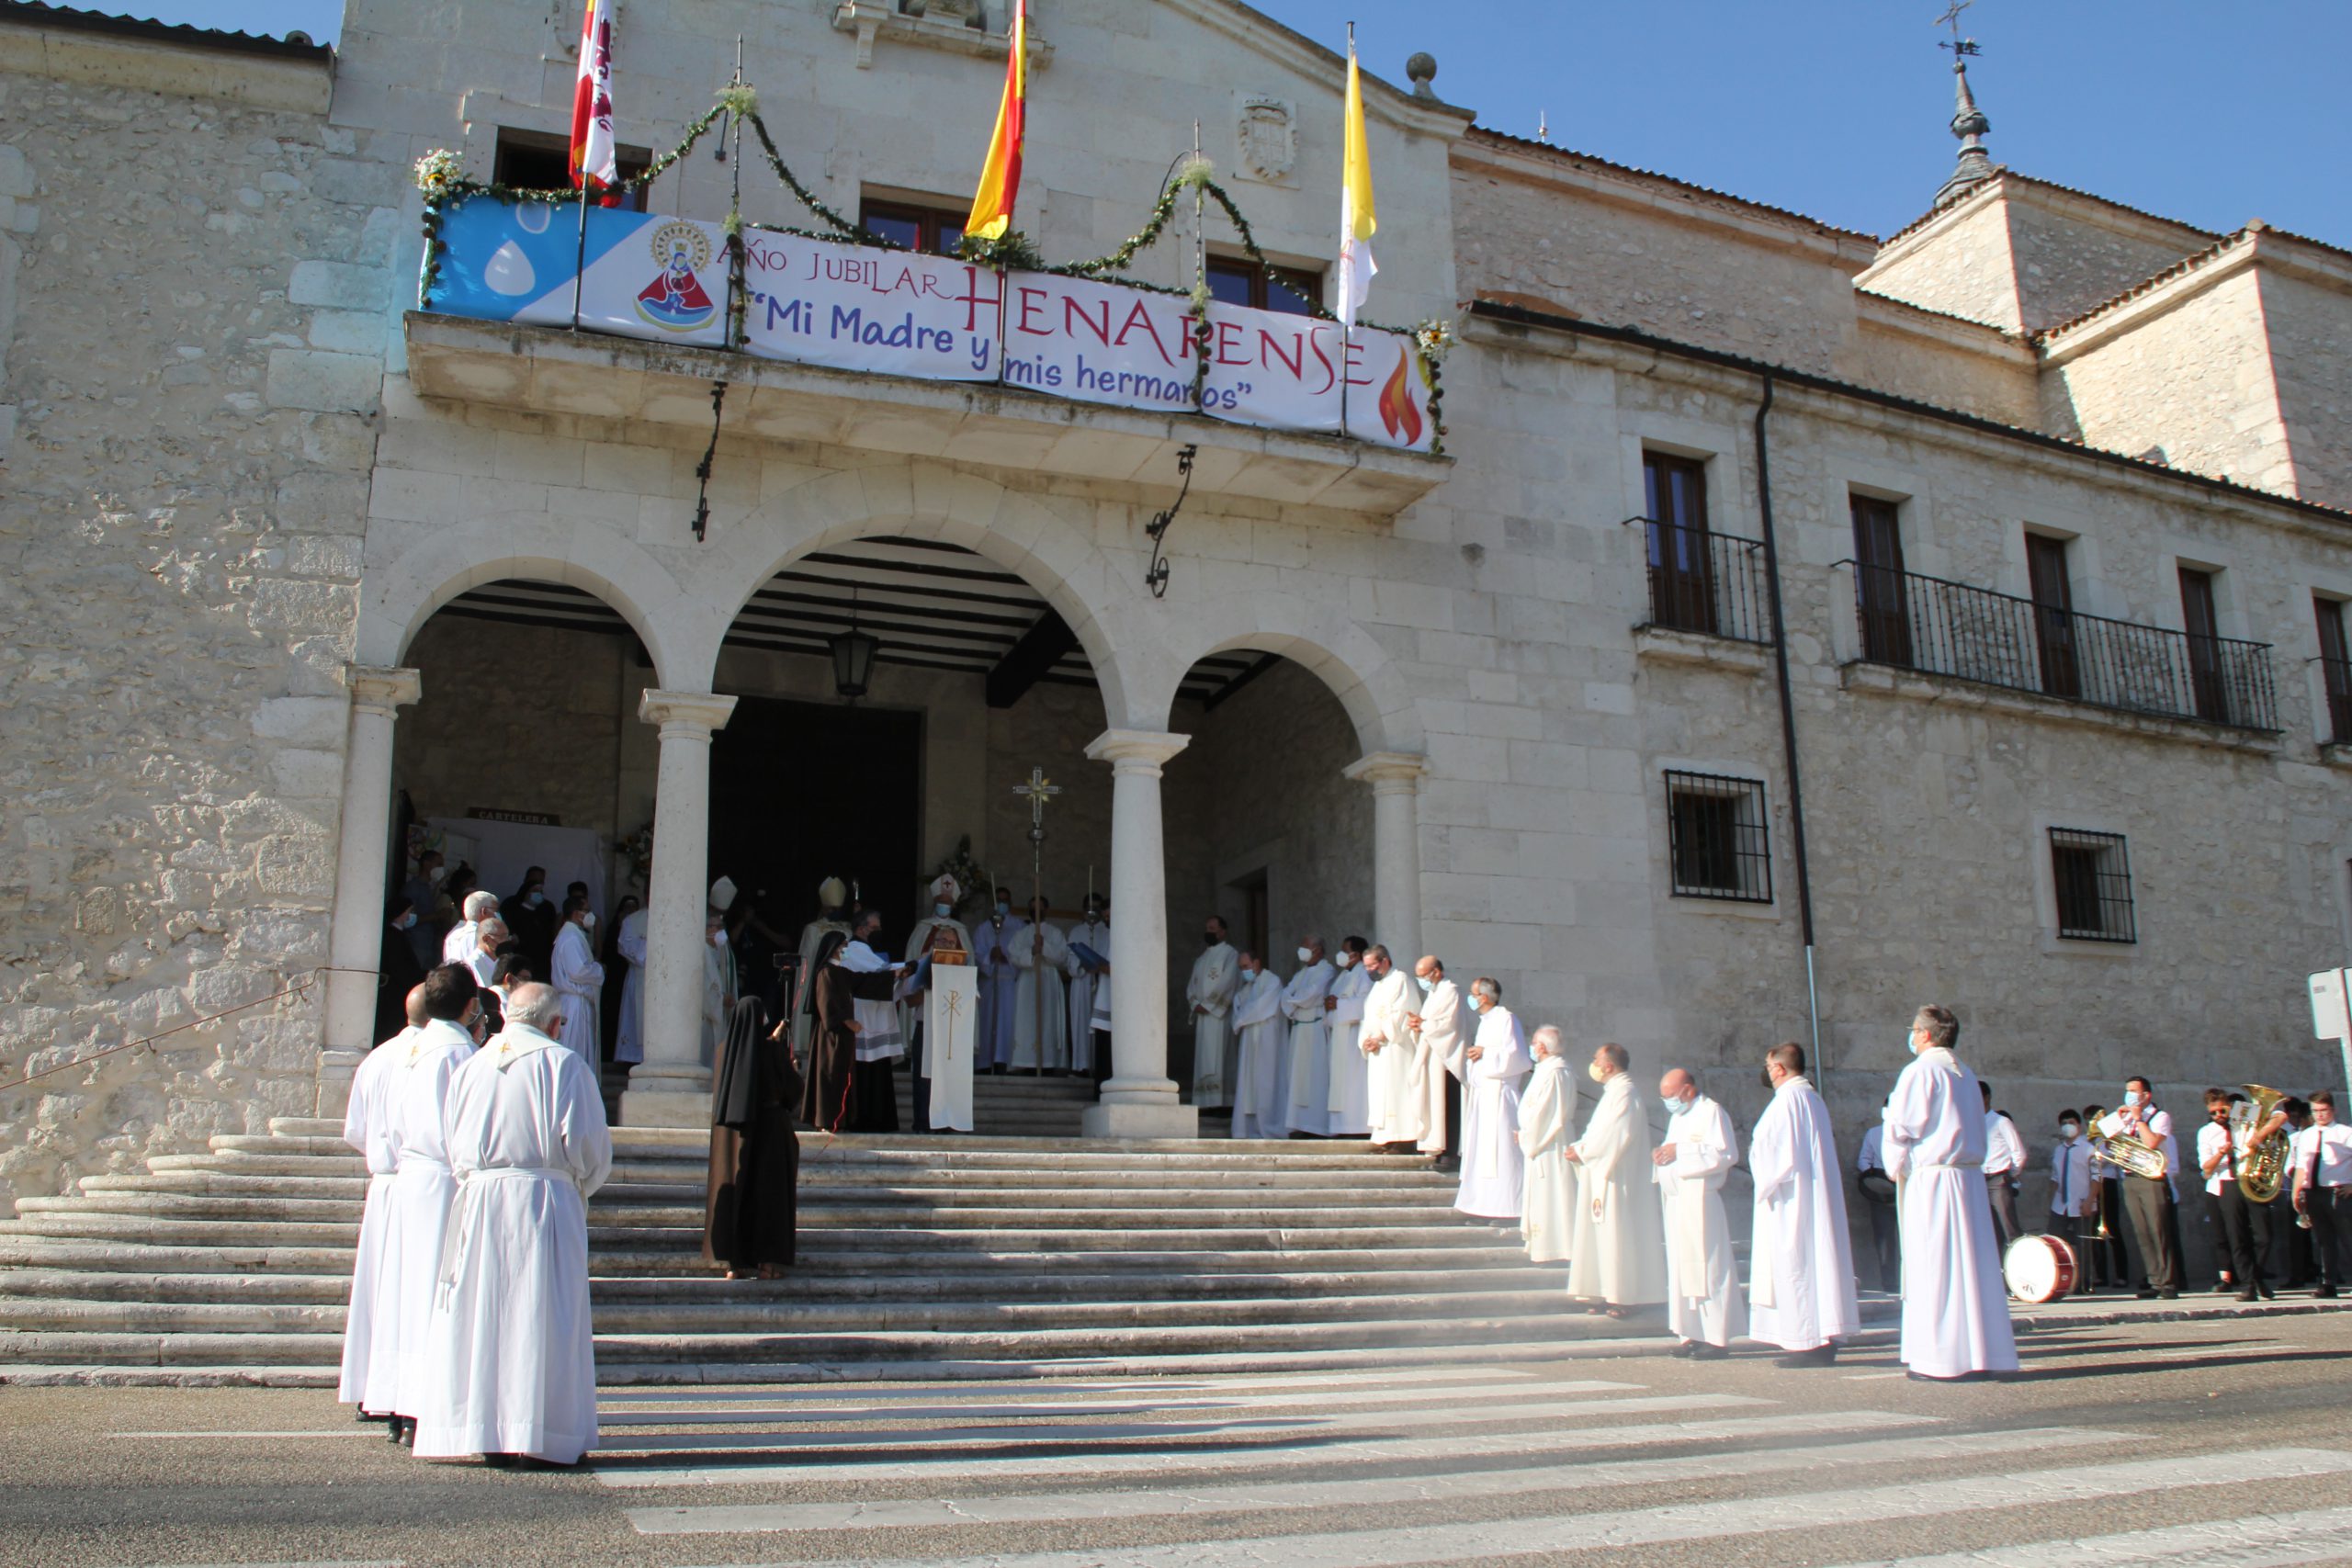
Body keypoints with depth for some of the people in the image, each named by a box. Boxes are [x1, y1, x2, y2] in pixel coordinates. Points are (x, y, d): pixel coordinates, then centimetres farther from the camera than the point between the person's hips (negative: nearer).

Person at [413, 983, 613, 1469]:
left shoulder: (471, 1067, 11)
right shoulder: (564, 1064, -3)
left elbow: (455, 1150, 11)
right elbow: (588, 1144, -6)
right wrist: (582, 1185, 11)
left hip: (479, 1202, 4)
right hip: (543, 1198, -4)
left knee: (480, 1317, 7)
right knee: (543, 1317, -1)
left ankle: (485, 1432, 8)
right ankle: (539, 1433, -2)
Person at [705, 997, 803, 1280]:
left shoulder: (726, 1049, 1)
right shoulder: (774, 1049, -10)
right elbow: (791, 1087, -4)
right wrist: (794, 1069, 18)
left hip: (732, 1131, 3)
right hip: (769, 1127, -3)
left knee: (733, 1190, 8)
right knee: (768, 1192, 5)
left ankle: (734, 1262, 6)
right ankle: (766, 1261, 2)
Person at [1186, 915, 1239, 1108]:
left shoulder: (1230, 954, 0)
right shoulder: (1201, 958, 22)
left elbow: (1227, 983, -11)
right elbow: (1192, 984, 16)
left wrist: (1207, 1004, -13)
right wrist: (1195, 1003, -3)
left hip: (1220, 1014, -7)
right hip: (1202, 1015, 7)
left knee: (1217, 1058, -12)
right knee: (1203, 1059, 2)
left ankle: (1222, 1102, -14)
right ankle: (1206, 1102, 1)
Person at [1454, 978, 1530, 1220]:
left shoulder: (1505, 1019, -11)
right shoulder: (1485, 1021, 17)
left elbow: (1515, 1055, -18)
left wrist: (1484, 1053, -12)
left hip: (1498, 1093, -10)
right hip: (1482, 1093, 10)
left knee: (1500, 1151, -8)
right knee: (1481, 1150, 12)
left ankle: (1504, 1204, -4)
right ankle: (1486, 1201, 19)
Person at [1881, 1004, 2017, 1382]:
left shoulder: (1920, 1071, -8)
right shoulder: (1966, 1075, 15)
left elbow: (1900, 1126, -11)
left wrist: (1896, 1167, 5)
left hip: (1932, 1180, -7)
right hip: (1971, 1178, 7)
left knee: (1935, 1268, -4)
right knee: (1972, 1262, 8)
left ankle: (1942, 1359, -4)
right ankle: (1980, 1354, 10)